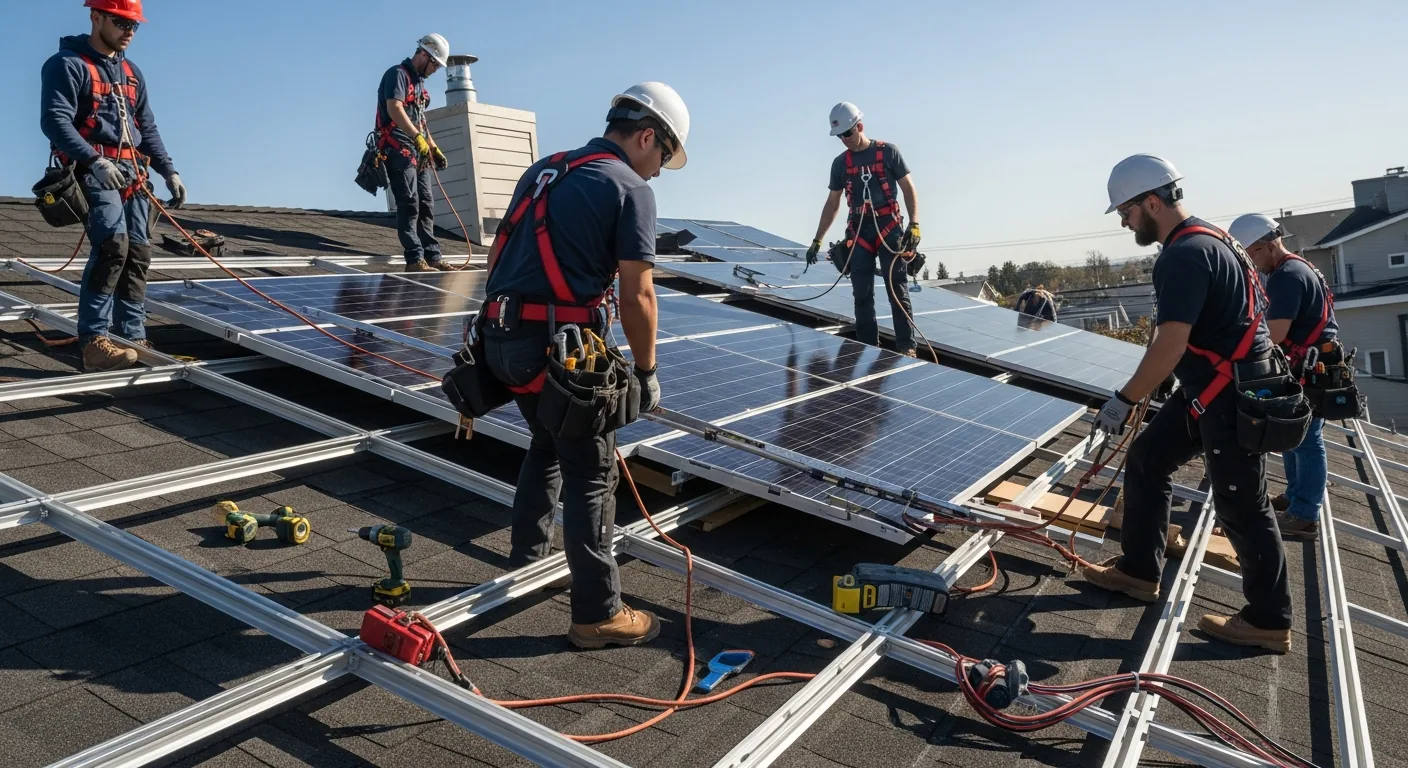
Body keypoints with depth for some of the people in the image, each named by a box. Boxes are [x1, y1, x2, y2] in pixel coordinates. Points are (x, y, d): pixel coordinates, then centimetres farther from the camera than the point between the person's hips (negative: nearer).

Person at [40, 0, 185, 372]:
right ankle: (94, 342, -21)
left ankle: (135, 339, 7)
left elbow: (147, 128, 22)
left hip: (131, 173, 8)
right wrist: (94, 161, -29)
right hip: (92, 171, -7)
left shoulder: (131, 72, 20)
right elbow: (55, 121, -16)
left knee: (138, 252, 2)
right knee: (113, 244, -23)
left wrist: (168, 171, 10)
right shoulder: (67, 65, -4)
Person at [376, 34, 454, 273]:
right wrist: (418, 138, -29)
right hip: (399, 150, -9)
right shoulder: (397, 74, -5)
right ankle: (415, 260, -17)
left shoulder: (419, 83, 23)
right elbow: (394, 109, -21)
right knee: (409, 205, -14)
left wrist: (434, 149, 19)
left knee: (426, 205, 7)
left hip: (418, 154, 9)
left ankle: (432, 256, 9)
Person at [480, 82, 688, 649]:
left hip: (503, 338, 8)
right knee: (591, 474, 3)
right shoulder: (630, 188, -6)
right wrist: (646, 372, 0)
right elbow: (636, 294, -11)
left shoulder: (542, 170, 17)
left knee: (548, 446, 27)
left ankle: (526, 561, 40)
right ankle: (598, 614, 10)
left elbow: (502, 256, 20)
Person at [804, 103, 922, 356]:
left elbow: (909, 189, 2)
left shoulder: (888, 152, 2)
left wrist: (914, 224, -10)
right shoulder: (840, 163, 12)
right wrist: (817, 241, 12)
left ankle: (907, 347, -4)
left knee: (897, 290, -6)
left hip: (889, 228, -3)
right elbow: (832, 204, 16)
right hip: (859, 232, 4)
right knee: (862, 294, 1)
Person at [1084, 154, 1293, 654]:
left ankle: (1269, 622, 15)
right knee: (1146, 461, 15)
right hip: (1213, 387, 11)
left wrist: (1124, 400, -21)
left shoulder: (1184, 256, -22)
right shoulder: (1204, 239, 11)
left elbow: (1171, 345, -28)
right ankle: (1138, 570, 25)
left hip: (1229, 395, -11)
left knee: (1241, 508, 1)